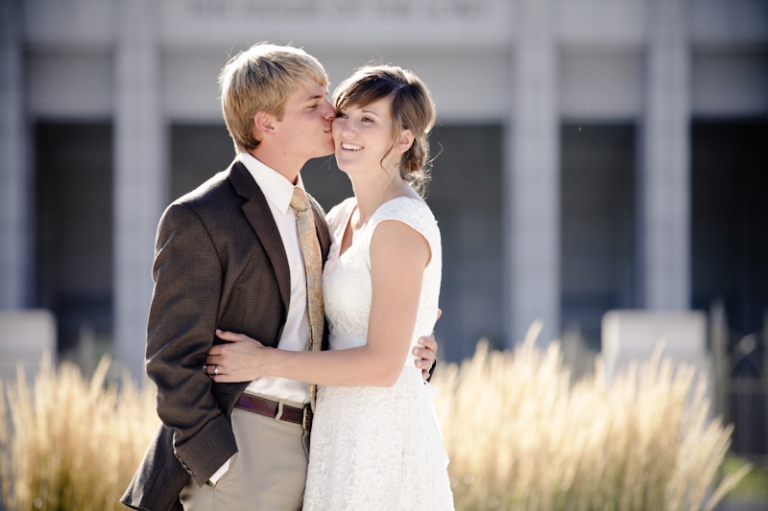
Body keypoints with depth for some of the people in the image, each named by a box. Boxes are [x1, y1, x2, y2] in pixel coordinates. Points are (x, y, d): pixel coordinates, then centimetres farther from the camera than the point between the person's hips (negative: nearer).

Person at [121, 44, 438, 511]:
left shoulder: (311, 214, 16)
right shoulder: (199, 220, -10)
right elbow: (173, 356, -12)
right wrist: (219, 463, -18)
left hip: (307, 443, 8)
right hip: (236, 450, -8)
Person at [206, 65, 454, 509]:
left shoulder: (399, 225, -16)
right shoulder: (343, 218, 11)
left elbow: (383, 365, -20)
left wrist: (265, 363, -15)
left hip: (380, 435, -9)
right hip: (345, 430, 9)